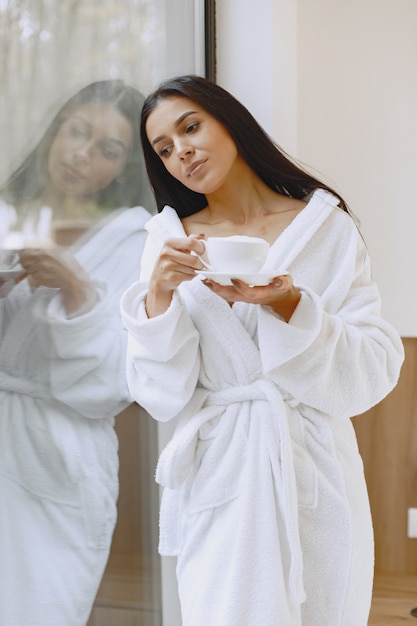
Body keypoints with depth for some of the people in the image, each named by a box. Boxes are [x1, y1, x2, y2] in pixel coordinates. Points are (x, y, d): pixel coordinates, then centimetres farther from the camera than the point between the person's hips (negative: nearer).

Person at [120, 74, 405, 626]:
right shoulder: (171, 243, 3)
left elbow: (373, 375, -6)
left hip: (316, 477, 0)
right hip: (220, 479, 0)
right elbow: (163, 397, -3)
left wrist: (289, 307, -20)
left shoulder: (327, 228, 0)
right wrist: (158, 296, -17)